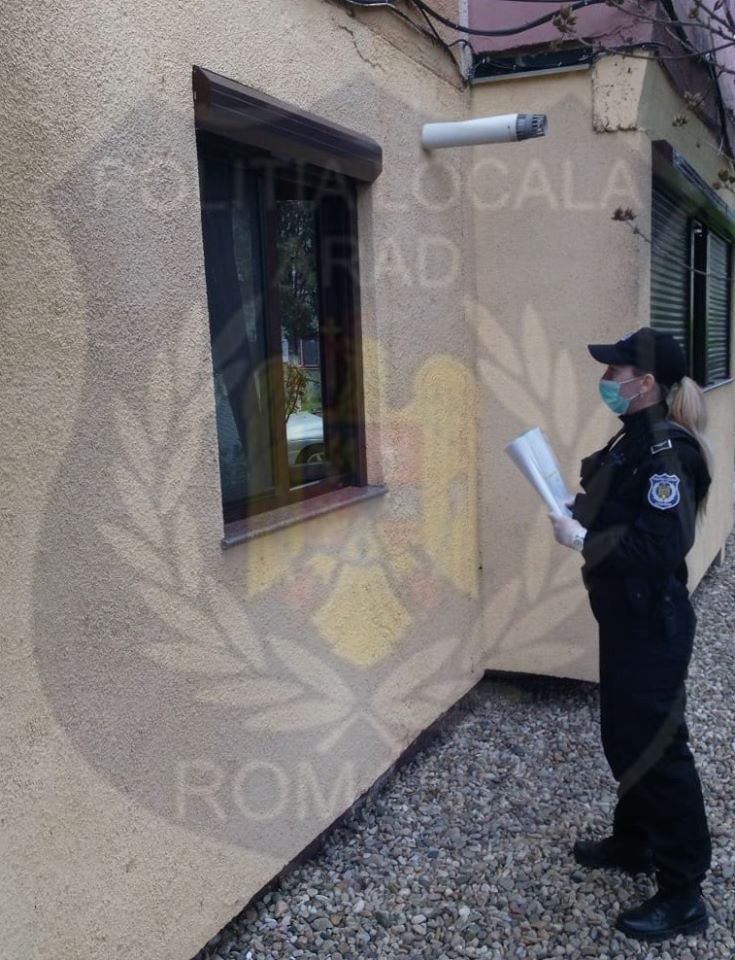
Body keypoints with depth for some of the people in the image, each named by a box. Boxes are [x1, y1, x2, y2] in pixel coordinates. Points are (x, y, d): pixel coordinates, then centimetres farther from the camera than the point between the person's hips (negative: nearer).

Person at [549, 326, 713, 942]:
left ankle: (683, 894, 15)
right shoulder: (637, 441, 9)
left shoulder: (667, 452, -21)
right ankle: (633, 842, 40)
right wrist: (578, 512, 2)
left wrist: (583, 540, -24)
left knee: (655, 745, 0)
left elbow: (661, 547, -29)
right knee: (623, 734, 21)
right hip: (627, 616, 10)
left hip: (653, 623, -10)